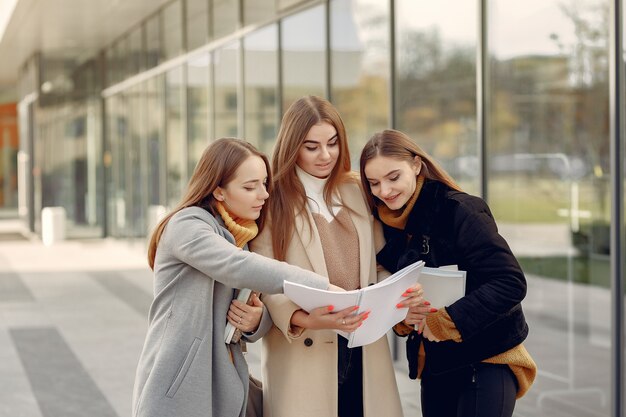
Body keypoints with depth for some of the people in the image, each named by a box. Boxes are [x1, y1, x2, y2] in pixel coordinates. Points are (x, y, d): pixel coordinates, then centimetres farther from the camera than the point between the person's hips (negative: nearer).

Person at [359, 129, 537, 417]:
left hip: (486, 360, -6)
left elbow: (511, 283, -21)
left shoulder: (460, 211, -15)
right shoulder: (387, 224, 6)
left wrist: (445, 321, -24)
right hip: (434, 365, 7)